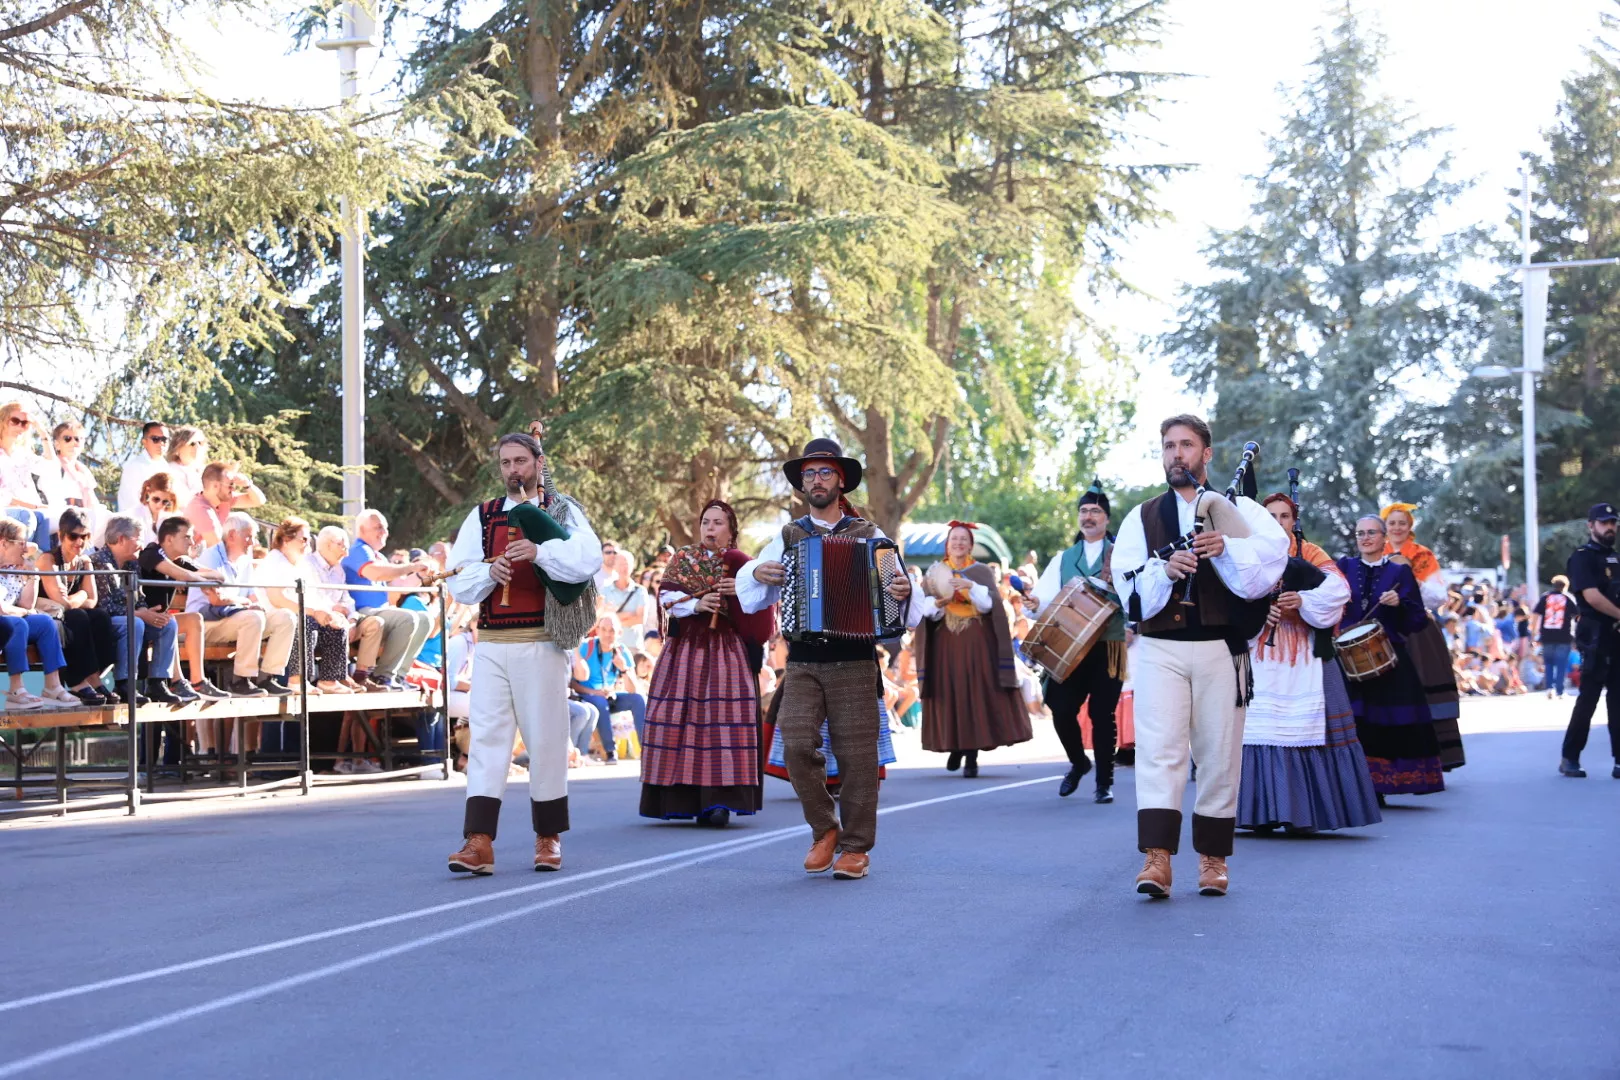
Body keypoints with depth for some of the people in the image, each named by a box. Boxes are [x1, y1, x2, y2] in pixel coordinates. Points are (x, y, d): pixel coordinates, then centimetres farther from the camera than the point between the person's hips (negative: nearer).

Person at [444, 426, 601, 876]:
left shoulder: (562, 511, 4)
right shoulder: (481, 517, 14)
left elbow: (589, 558, -14)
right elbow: (458, 581, 9)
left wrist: (540, 551, -27)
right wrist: (488, 572, -11)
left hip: (541, 643, -3)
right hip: (491, 643, 3)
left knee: (546, 737, 2)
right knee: (485, 737, -4)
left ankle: (549, 838, 15)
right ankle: (479, 842, -8)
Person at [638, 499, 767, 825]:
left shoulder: (740, 564, 11)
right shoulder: (683, 557, 12)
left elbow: (762, 607, 6)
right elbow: (666, 595, -1)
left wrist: (743, 590, -12)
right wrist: (696, 604, -18)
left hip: (726, 649, -1)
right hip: (685, 648, 1)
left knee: (723, 719, -12)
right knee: (679, 719, -5)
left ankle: (717, 801, -13)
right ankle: (681, 797, -1)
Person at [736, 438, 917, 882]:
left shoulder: (869, 535, 7)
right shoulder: (788, 537, 12)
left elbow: (895, 583, 2)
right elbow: (747, 588, 18)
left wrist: (904, 591, -20)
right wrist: (757, 573, -4)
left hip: (855, 662, -1)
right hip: (802, 663, 2)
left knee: (856, 754, -2)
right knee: (797, 745, -12)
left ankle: (855, 847, 12)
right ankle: (824, 831, 10)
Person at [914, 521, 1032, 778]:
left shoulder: (982, 572, 9)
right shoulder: (934, 573, 11)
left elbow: (989, 603, -7)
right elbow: (925, 608, 1)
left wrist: (971, 587, -23)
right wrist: (938, 604, -20)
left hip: (976, 643, -1)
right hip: (946, 643, 1)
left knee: (976, 694, -8)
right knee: (949, 695, -2)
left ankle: (971, 755, -7)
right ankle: (955, 747, 17)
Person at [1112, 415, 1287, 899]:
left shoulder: (1237, 510, 10)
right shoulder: (1142, 517, 14)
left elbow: (1274, 555, -7)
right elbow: (1128, 584, 2)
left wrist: (1227, 549, -23)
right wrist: (1165, 569, -16)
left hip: (1221, 647, 0)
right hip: (1160, 648, 0)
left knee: (1220, 754, 4)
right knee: (1159, 749, -11)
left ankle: (1212, 857, 15)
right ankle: (1157, 858, -17)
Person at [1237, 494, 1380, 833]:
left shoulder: (1311, 554, 9)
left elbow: (1337, 589, -5)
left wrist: (1303, 600, -19)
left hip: (1305, 656, -1)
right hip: (1259, 654, 1)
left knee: (1306, 728, -6)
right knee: (1260, 726, -4)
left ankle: (1304, 811, -1)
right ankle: (1263, 811, 0)